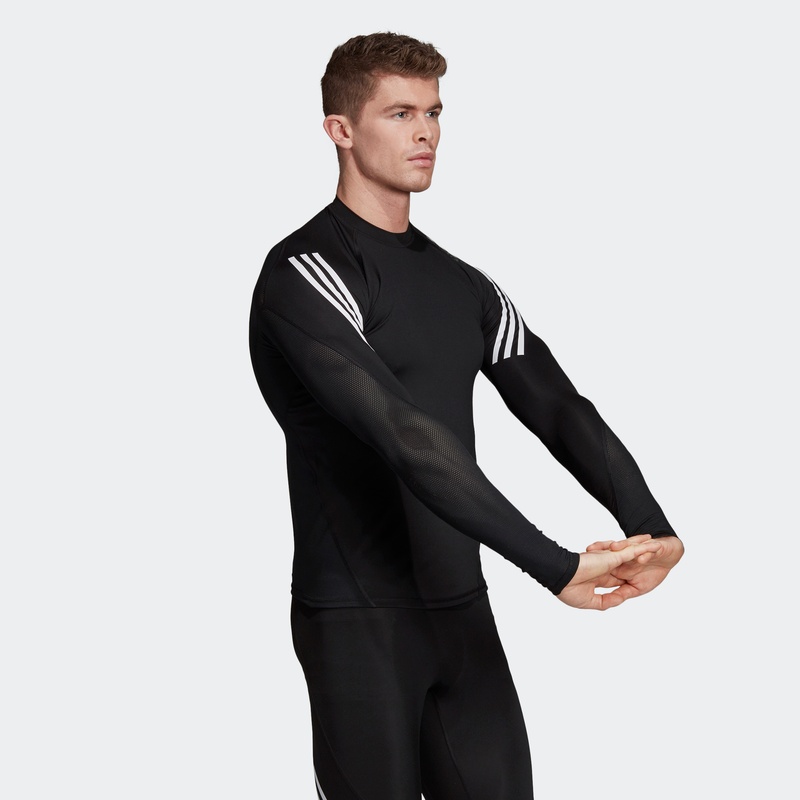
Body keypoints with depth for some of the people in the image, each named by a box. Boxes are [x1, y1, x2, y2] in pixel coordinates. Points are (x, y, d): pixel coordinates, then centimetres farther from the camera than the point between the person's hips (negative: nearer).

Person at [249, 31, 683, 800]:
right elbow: (403, 436, -24)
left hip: (462, 612, 7)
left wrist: (648, 527, -15)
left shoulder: (466, 288, 13)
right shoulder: (306, 276, -12)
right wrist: (554, 565, -30)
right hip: (359, 620, -6)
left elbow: (557, 408, 3)